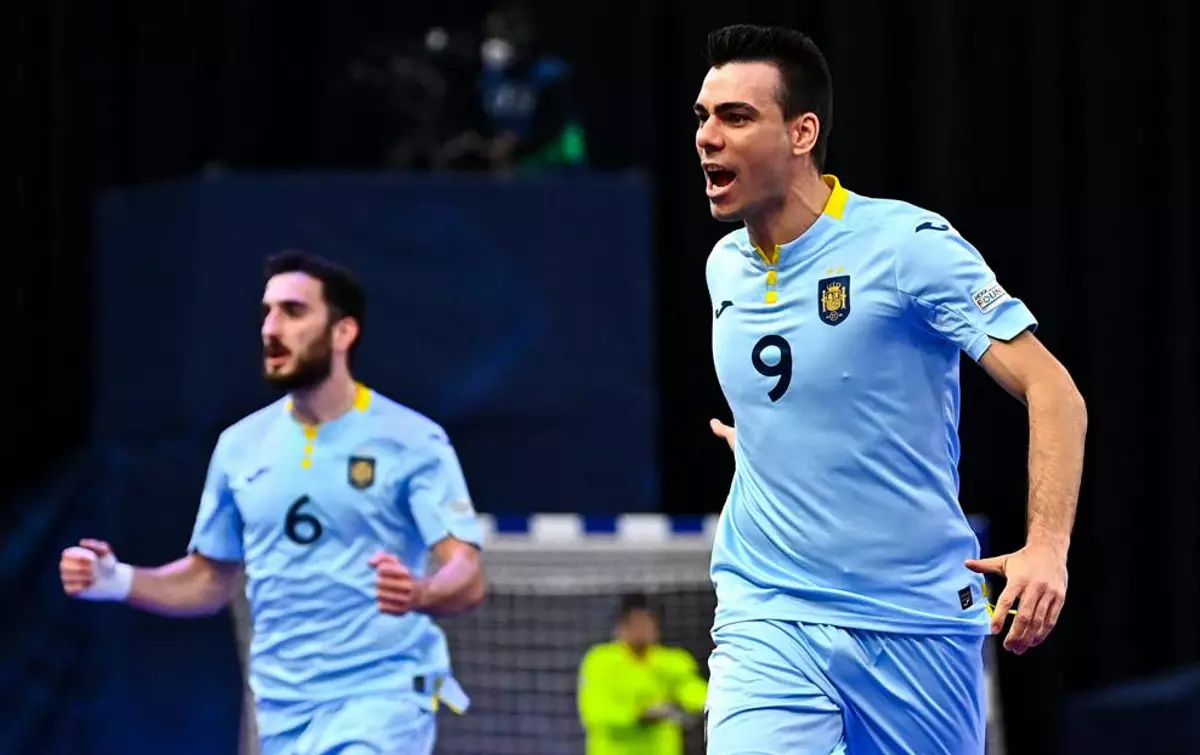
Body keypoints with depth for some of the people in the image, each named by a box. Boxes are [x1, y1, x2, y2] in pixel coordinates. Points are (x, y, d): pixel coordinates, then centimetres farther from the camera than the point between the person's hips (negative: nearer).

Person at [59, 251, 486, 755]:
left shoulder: (414, 443, -6)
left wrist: (419, 593, -37)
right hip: (284, 710, 6)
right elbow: (211, 580, 19)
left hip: (383, 699, -6)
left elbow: (466, 579, -13)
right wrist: (120, 581, 0)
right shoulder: (241, 445, 9)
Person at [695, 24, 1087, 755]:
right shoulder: (725, 266, 8)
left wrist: (1046, 545, -28)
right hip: (766, 623, 4)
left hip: (917, 621, -3)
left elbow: (1053, 390, -16)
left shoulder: (908, 243, -11)